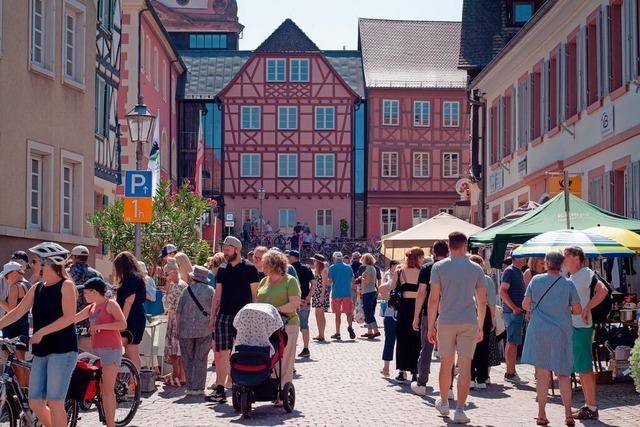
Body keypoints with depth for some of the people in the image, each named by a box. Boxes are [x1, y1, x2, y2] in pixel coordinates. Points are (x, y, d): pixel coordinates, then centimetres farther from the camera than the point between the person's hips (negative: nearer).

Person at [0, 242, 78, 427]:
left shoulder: (66, 285, -6)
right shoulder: (37, 288, 13)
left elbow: (69, 317, -15)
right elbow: (17, 313, 14)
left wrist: (42, 332, -19)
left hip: (62, 350, -7)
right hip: (40, 351, 7)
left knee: (54, 403, -8)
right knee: (35, 402, 4)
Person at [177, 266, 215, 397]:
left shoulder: (186, 290, 1)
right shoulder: (210, 290, 0)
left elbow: (178, 312, 1)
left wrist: (178, 329, 8)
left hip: (186, 329, 0)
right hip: (204, 330, 0)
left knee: (188, 359, 9)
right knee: (201, 359, 3)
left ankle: (190, 387, 9)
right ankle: (198, 387, -1)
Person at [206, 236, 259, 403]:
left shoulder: (249, 269, -1)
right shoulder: (222, 271, 13)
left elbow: (255, 294, -2)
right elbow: (217, 295, 16)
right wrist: (212, 317, 12)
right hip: (224, 316, 4)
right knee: (221, 353, -2)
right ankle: (220, 390, -2)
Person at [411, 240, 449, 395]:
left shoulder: (426, 269, -3)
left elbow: (421, 294, -7)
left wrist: (416, 317, -2)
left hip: (429, 314, -1)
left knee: (426, 349, 10)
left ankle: (421, 384, 15)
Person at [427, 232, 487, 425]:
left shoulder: (439, 267, -2)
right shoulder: (476, 269, 3)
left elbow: (433, 299, -6)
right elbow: (482, 302, 5)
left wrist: (431, 326, 1)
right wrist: (480, 327, 14)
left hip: (446, 322, 0)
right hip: (469, 322, 0)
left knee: (446, 364, 15)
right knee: (465, 367, 1)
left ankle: (444, 403, 32)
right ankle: (460, 410, -2)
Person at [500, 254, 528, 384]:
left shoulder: (519, 272, 17)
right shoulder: (509, 271, -11)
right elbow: (502, 291, -18)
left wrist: (524, 308, 16)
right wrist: (514, 308, -20)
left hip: (518, 312, 10)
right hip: (512, 313, -10)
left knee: (511, 343, 12)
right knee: (513, 343, -9)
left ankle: (510, 372, 17)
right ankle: (511, 373, -9)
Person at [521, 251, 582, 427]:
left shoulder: (536, 280, -3)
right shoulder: (568, 284, -4)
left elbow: (525, 304, 0)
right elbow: (577, 310, 0)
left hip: (539, 331, 0)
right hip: (561, 333, 0)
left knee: (542, 374, 4)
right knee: (563, 374, 10)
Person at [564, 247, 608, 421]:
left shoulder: (586, 273, -12)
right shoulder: (572, 278, 16)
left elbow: (603, 291, -25)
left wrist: (587, 309, -23)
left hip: (581, 327, -10)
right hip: (572, 328, 10)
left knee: (585, 369, -7)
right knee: (581, 369, 13)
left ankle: (592, 408, -4)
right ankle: (588, 405, 19)